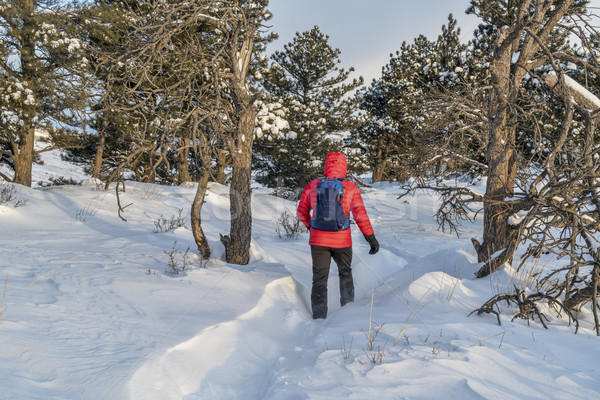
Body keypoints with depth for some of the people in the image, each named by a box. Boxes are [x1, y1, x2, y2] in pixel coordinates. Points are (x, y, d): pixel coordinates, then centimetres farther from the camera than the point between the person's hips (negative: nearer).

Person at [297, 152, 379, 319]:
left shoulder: (312, 186, 0)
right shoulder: (351, 188, -4)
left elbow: (301, 212, 8)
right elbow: (360, 215, -9)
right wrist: (371, 238, -5)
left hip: (318, 241, 0)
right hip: (342, 241, 0)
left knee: (319, 279, 8)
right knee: (345, 273, 24)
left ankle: (319, 318, 3)